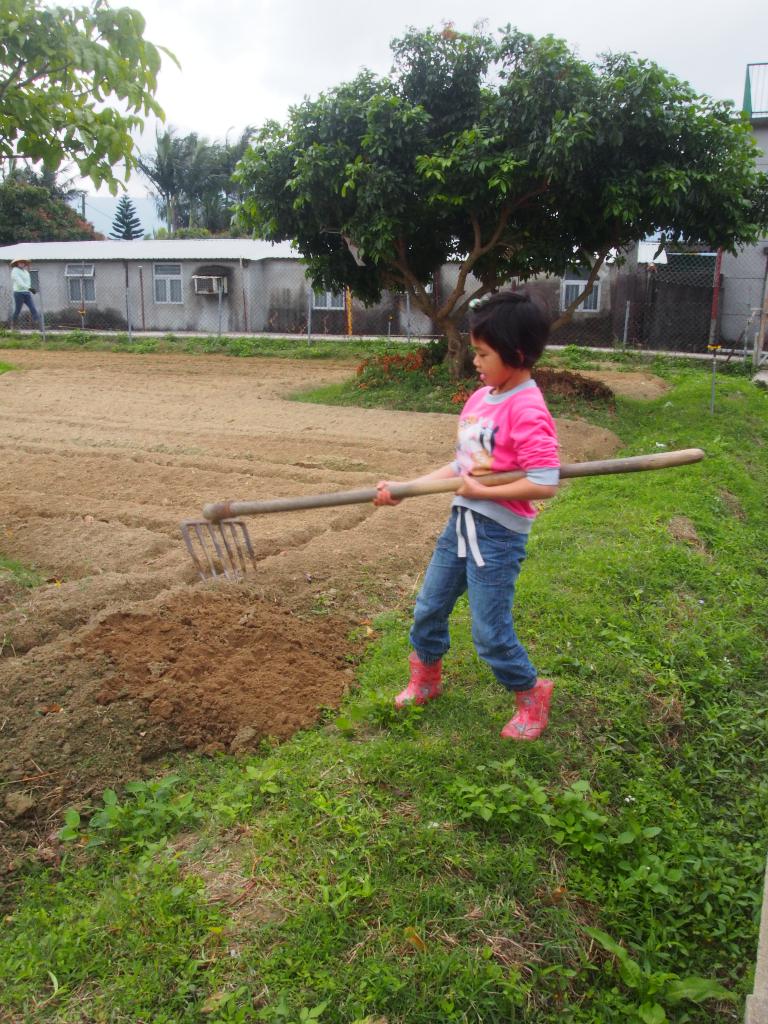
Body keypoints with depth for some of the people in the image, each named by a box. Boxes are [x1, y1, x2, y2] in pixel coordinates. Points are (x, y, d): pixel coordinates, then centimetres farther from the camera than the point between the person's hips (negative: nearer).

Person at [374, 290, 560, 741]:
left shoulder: (528, 411, -20)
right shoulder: (480, 398, 6)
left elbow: (545, 484, -25)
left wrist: (482, 491, -20)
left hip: (499, 533, -8)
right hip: (461, 521, 8)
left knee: (491, 633, 1)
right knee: (429, 608, 19)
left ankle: (532, 695, 27)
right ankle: (426, 678, 43)